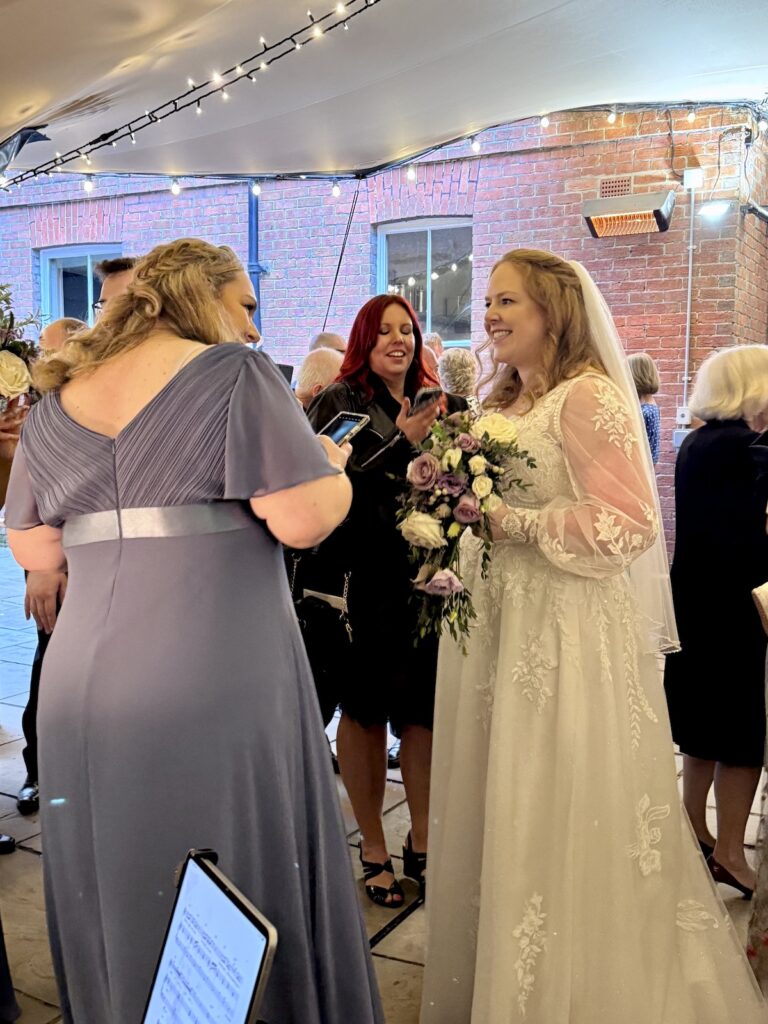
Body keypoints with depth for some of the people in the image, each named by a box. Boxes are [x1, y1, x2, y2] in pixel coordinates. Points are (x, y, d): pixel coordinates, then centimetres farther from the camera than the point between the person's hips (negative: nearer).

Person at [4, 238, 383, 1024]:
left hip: (85, 684, 6)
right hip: (219, 685, -5)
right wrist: (331, 464, 7)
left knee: (116, 890, 19)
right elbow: (303, 518, -12)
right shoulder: (235, 373, -5)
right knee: (241, 903, 9)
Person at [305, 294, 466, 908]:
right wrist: (401, 441, -19)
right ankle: (374, 848, 24)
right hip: (364, 580, -3)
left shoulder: (440, 405, 10)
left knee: (424, 710, 8)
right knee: (365, 711, 8)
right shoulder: (340, 402, -2)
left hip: (426, 580, 4)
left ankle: (421, 843, 27)